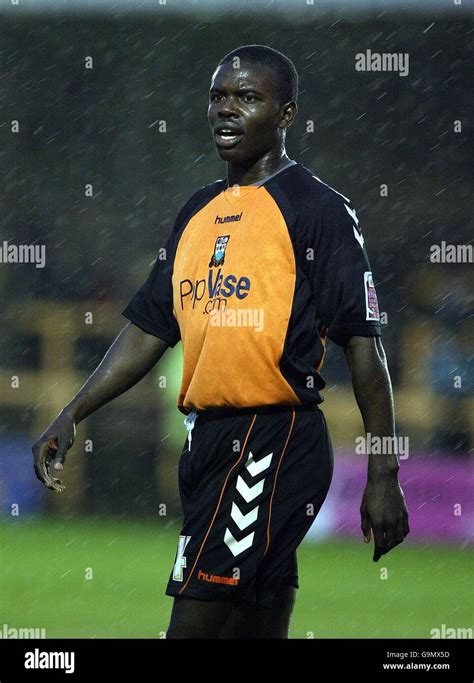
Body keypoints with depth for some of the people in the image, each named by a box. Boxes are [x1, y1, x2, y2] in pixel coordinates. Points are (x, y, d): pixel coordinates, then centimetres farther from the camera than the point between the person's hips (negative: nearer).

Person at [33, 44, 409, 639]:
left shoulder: (318, 209, -5)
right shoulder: (199, 212, 17)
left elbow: (363, 345, -7)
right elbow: (149, 330, 20)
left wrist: (383, 477, -11)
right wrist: (70, 417, 11)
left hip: (277, 446, -7)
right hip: (206, 438, 7)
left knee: (194, 624, -14)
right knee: (255, 628, 9)